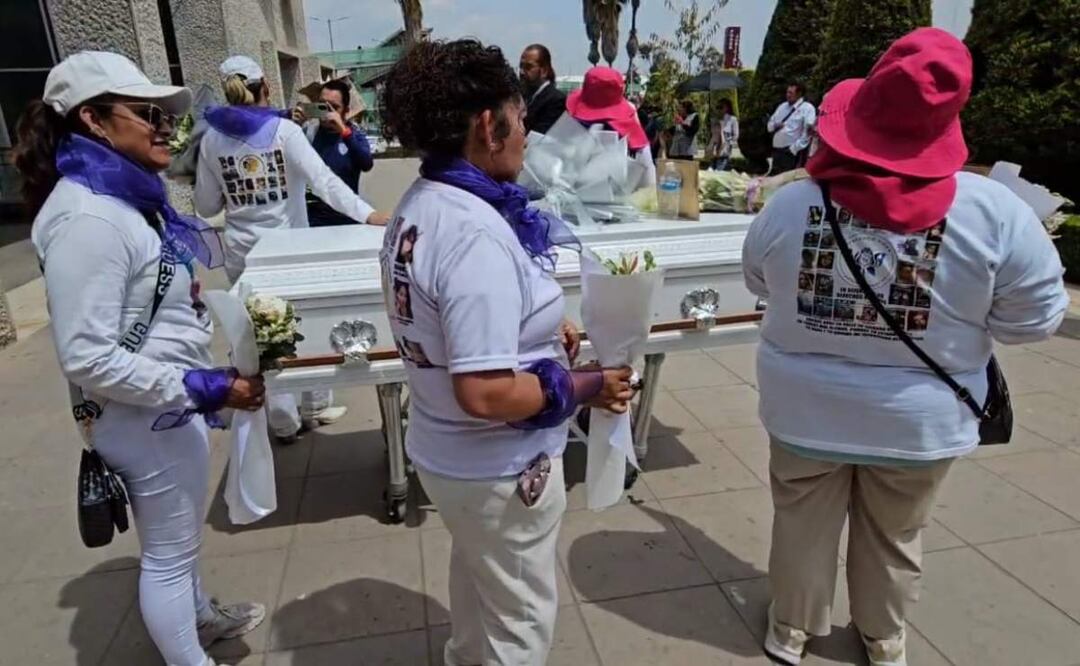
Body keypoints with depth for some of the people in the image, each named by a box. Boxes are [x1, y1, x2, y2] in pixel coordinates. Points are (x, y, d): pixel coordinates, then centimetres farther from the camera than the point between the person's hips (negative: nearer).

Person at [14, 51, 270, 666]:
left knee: (184, 534, 29)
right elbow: (87, 358, -27)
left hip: (173, 403, 10)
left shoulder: (126, 195, 5)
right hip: (145, 417, -9)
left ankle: (199, 615, 52)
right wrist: (202, 389, -27)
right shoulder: (86, 216, -25)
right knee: (168, 551, 12)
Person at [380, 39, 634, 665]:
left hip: (446, 450, 9)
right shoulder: (477, 235, -30)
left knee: (479, 581, 33)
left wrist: (538, 333, 6)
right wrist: (585, 385, -19)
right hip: (498, 468, -9)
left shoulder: (419, 206, -1)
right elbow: (485, 393, -32)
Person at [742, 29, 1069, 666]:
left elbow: (760, 282, 2)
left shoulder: (790, 203, -16)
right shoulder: (994, 212, -19)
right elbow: (1035, 320, -8)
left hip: (807, 411, 0)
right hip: (919, 420, 1)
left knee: (803, 525, 21)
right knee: (894, 539, 24)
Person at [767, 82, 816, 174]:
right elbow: (770, 125, 20)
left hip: (792, 151, -7)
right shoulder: (782, 106, 17)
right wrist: (775, 126, -4)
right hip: (777, 150, 7)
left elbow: (808, 132, -14)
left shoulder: (807, 108, -5)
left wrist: (795, 148, -18)